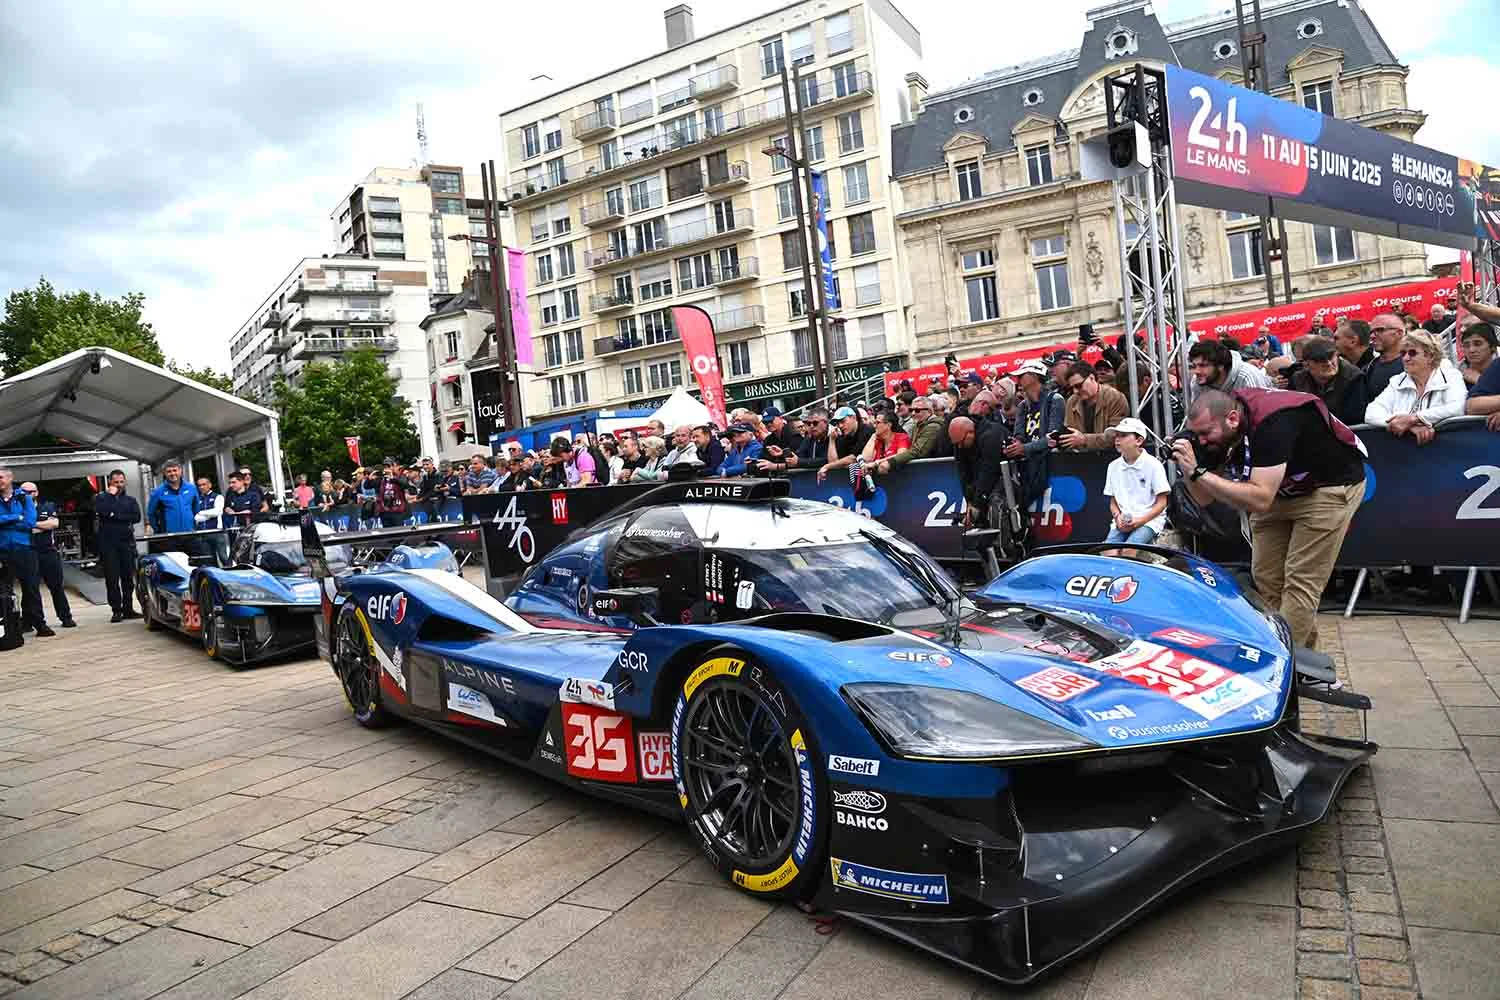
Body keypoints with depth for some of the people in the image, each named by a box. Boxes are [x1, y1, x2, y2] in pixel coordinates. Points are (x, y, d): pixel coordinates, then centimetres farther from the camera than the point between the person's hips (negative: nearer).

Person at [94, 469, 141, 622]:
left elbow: (137, 517, -1)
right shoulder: (101, 498, 10)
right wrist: (110, 495, -5)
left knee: (128, 577, 2)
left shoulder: (130, 500, 15)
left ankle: (127, 608, 8)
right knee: (112, 578, -3)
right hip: (108, 543, -2)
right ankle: (116, 610, -1)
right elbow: (101, 512, -12)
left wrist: (115, 515, -7)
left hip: (127, 542, 2)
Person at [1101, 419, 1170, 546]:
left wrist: (1140, 520, -16)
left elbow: (1161, 503, -3)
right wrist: (1118, 518, -6)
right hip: (1122, 522, 4)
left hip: (1149, 520, -4)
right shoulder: (1113, 466, 10)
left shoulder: (1153, 464, -4)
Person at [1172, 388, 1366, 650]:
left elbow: (1260, 500, -39)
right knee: (1265, 577, 5)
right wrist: (1187, 469, -25)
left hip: (1332, 484, -8)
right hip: (1283, 491, 8)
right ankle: (1305, 653, 18)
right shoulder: (1218, 433, -12)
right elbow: (1204, 498, -6)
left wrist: (1199, 471, -40)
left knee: (1301, 581, -11)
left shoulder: (1272, 422, -35)